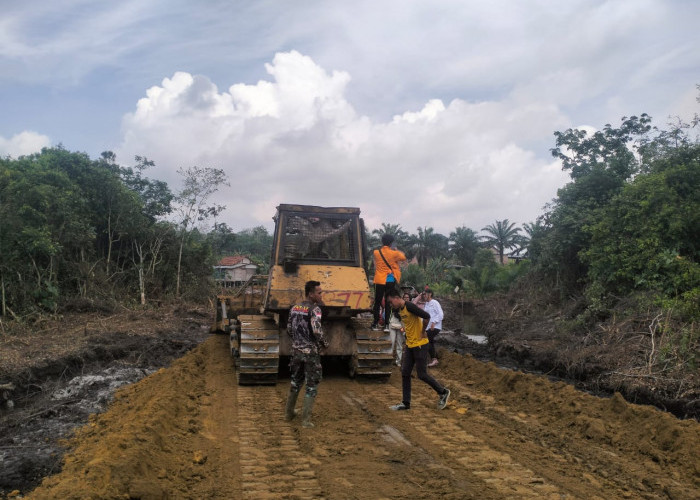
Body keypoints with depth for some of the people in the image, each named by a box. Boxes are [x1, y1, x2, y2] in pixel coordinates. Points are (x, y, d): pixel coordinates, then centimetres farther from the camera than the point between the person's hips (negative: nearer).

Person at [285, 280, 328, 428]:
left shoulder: (294, 308, 5)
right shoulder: (314, 309, -17)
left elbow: (289, 329, 12)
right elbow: (317, 331, -26)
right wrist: (325, 343, -9)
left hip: (296, 350, 7)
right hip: (311, 352, -7)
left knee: (295, 383, 22)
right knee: (311, 386, 4)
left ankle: (289, 413, 32)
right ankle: (305, 419, 4)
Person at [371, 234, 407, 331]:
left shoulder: (376, 252, -3)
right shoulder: (394, 253, -7)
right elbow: (403, 257, 10)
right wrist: (397, 250, 22)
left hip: (379, 281, 1)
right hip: (390, 281, -1)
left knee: (377, 302, 9)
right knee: (388, 303, 4)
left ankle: (375, 324, 10)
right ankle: (386, 325, 2)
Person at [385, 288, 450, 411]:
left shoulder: (410, 306, -20)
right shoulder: (399, 310, 9)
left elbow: (426, 316, -27)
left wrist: (422, 333, -17)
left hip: (420, 345, -9)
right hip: (409, 345, 9)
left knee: (422, 374, -3)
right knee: (405, 373, 6)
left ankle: (443, 392, 16)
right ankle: (406, 403, 13)